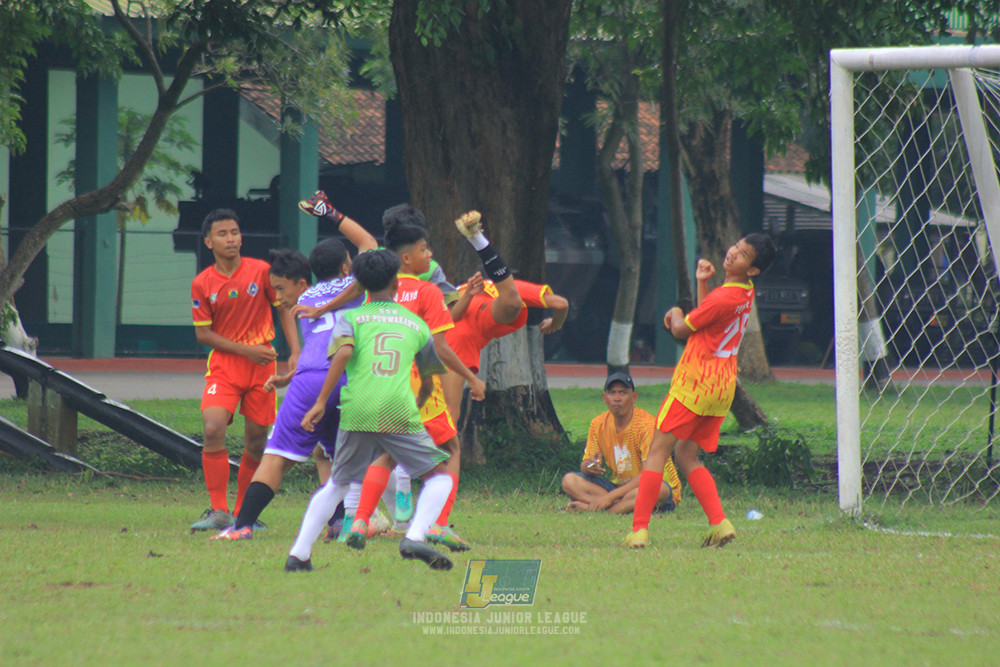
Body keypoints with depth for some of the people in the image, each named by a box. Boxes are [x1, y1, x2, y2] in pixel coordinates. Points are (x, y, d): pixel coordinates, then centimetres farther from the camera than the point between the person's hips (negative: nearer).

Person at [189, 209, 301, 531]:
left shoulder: (261, 271, -2)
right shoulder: (202, 284, -2)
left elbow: (285, 309, 6)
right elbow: (203, 334, -1)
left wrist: (295, 352, -6)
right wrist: (246, 350, -12)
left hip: (262, 363, 1)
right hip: (224, 365, -1)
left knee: (257, 440, 4)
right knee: (213, 429, -20)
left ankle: (243, 514, 20)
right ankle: (219, 511, -15)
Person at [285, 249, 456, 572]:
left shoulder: (350, 318, 14)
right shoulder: (417, 324, 19)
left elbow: (343, 353, -7)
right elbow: (428, 384, 26)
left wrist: (321, 402, -8)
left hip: (356, 411, 2)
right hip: (399, 412, -1)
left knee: (336, 484, 19)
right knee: (439, 476, 11)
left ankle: (299, 554, 12)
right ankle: (415, 537, -12)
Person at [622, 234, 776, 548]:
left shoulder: (724, 298, -19)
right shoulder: (745, 293, 10)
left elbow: (681, 330, -8)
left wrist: (675, 314, 14)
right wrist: (703, 283, 11)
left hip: (696, 381, -9)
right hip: (722, 386, 9)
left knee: (658, 450, -5)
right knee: (686, 456, 15)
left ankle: (640, 528, -10)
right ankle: (720, 522, 2)